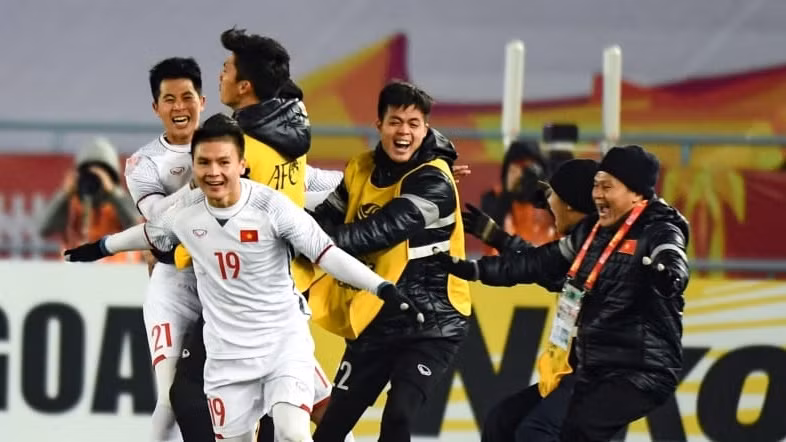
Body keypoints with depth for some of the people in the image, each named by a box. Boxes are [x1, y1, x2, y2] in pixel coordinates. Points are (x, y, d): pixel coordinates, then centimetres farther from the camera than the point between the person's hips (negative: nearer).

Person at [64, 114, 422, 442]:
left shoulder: (271, 207, -17)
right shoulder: (186, 212, -5)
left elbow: (326, 253, -17)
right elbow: (151, 234, 18)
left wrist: (383, 288, -26)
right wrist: (101, 248, 34)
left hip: (284, 343, -4)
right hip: (227, 354, 4)